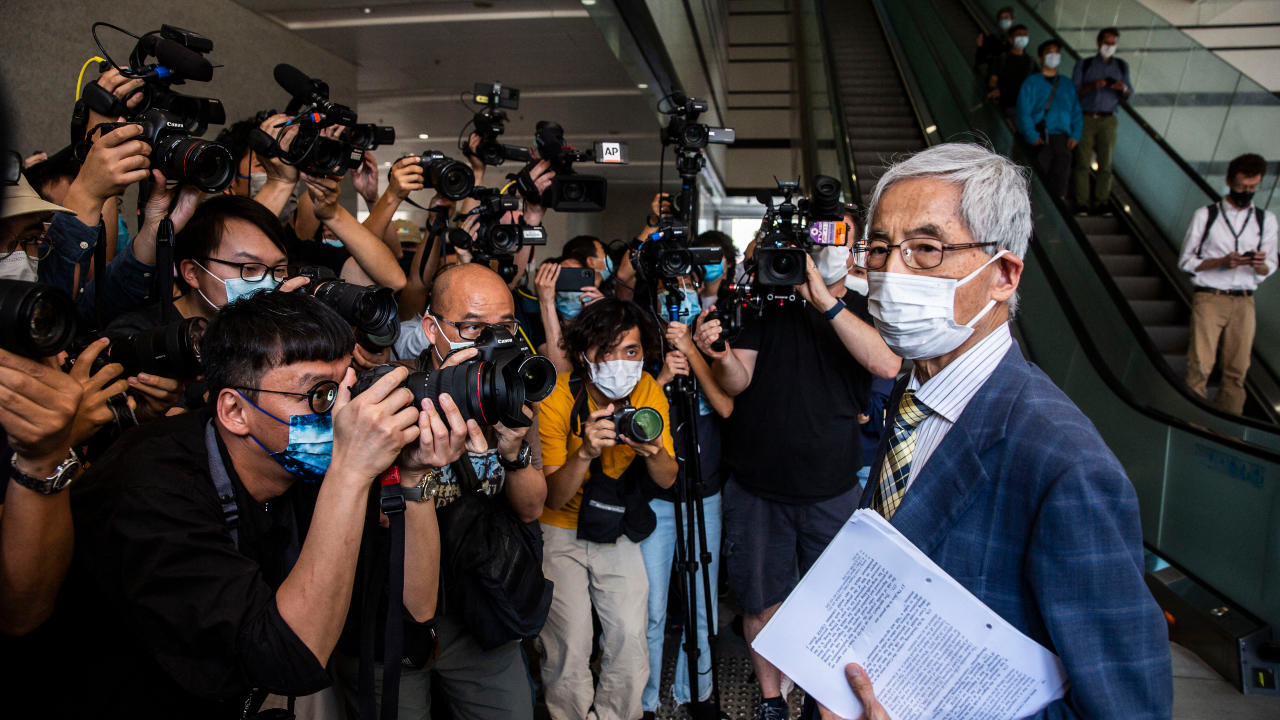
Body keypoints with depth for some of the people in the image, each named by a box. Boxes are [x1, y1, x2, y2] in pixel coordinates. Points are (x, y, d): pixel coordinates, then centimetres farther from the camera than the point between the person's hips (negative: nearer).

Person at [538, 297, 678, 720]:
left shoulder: (649, 393, -10)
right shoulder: (558, 398, -21)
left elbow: (667, 481, -5)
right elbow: (553, 498, -21)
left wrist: (654, 452, -27)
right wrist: (586, 453, -39)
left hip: (617, 534, 3)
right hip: (560, 532, -3)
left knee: (630, 639, -3)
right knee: (571, 645, -10)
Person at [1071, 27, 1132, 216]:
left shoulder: (1121, 66, 17)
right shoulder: (1083, 65, 11)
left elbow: (1128, 96, 13)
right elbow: (1074, 92, 2)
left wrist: (1123, 88, -10)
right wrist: (1092, 85, -15)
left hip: (1108, 120, 2)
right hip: (1086, 118, -2)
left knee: (1106, 163, -4)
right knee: (1083, 161, -8)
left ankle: (1101, 202, -2)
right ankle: (1082, 203, -7)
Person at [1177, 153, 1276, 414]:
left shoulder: (1266, 219, 14)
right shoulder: (1205, 215, 6)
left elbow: (1269, 269, 15)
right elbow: (1185, 261, 3)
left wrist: (1259, 264, -10)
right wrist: (1222, 262, -13)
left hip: (1244, 302, 3)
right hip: (1209, 298, -3)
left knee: (1237, 371, -1)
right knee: (1199, 366, -11)